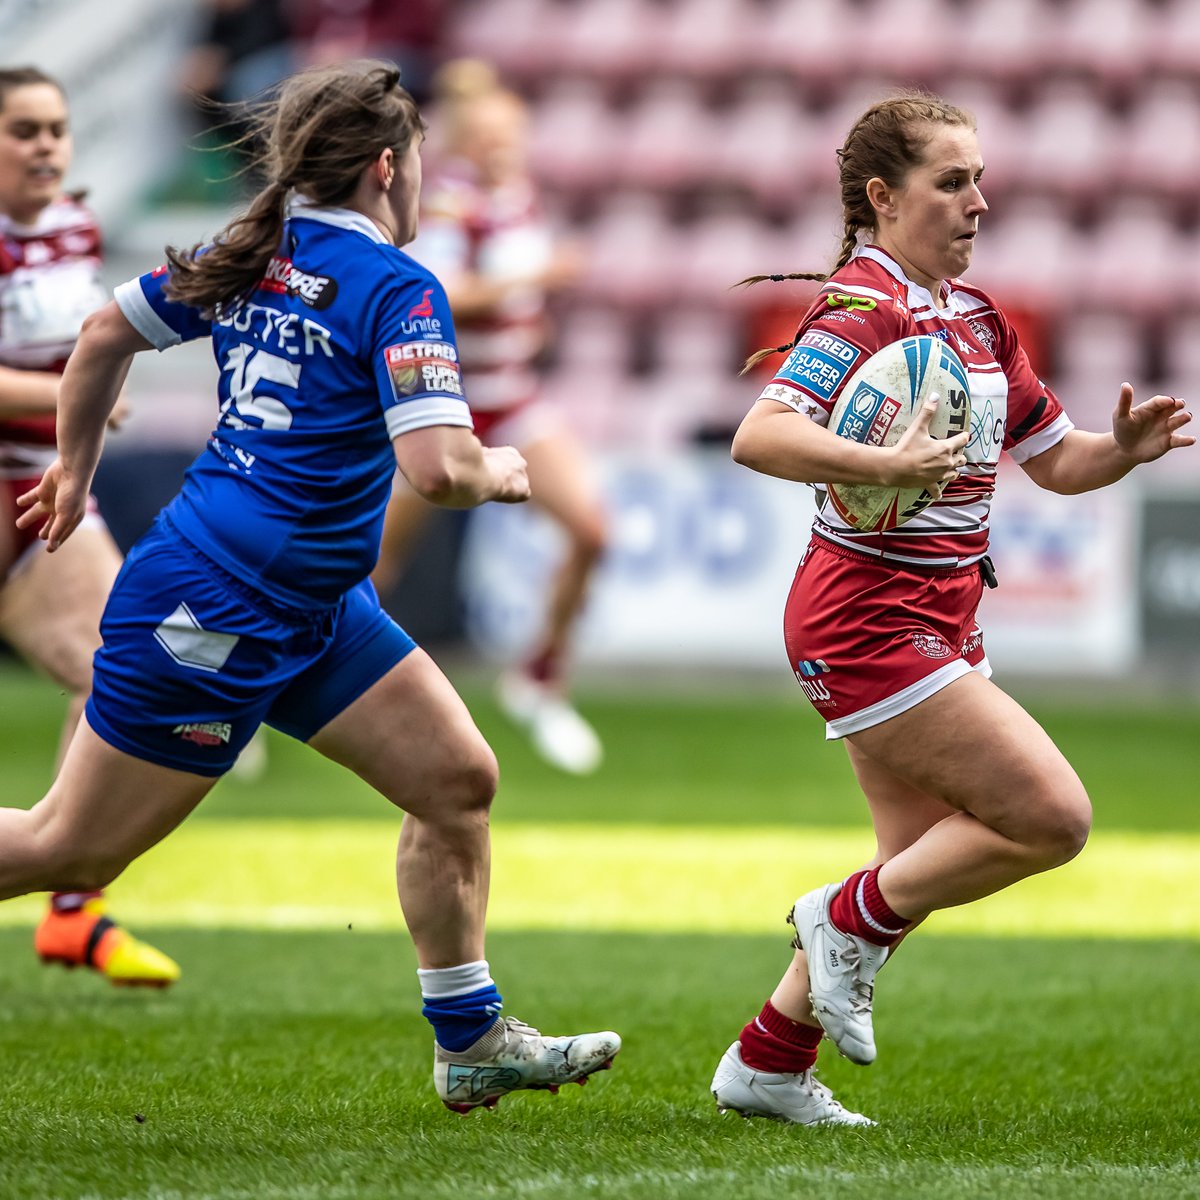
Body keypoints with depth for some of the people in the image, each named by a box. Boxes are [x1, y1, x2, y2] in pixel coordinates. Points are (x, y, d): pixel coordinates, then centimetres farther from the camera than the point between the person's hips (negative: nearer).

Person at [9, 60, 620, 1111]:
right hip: (213, 615, -10)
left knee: (459, 776, 8)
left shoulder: (251, 257, 7)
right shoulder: (396, 290, -18)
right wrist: (500, 473, -5)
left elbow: (106, 334, 17)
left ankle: (472, 1042, 15)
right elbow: (438, 466, -27)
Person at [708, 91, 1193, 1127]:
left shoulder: (976, 315, 13)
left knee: (924, 867, 13)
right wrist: (885, 466, -41)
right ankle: (848, 921, 4)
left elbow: (1054, 459, 21)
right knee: (1053, 817, -13)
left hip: (940, 619, 9)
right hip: (871, 616, -9)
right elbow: (760, 436, -29)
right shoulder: (865, 306, -15)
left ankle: (767, 1064, 23)